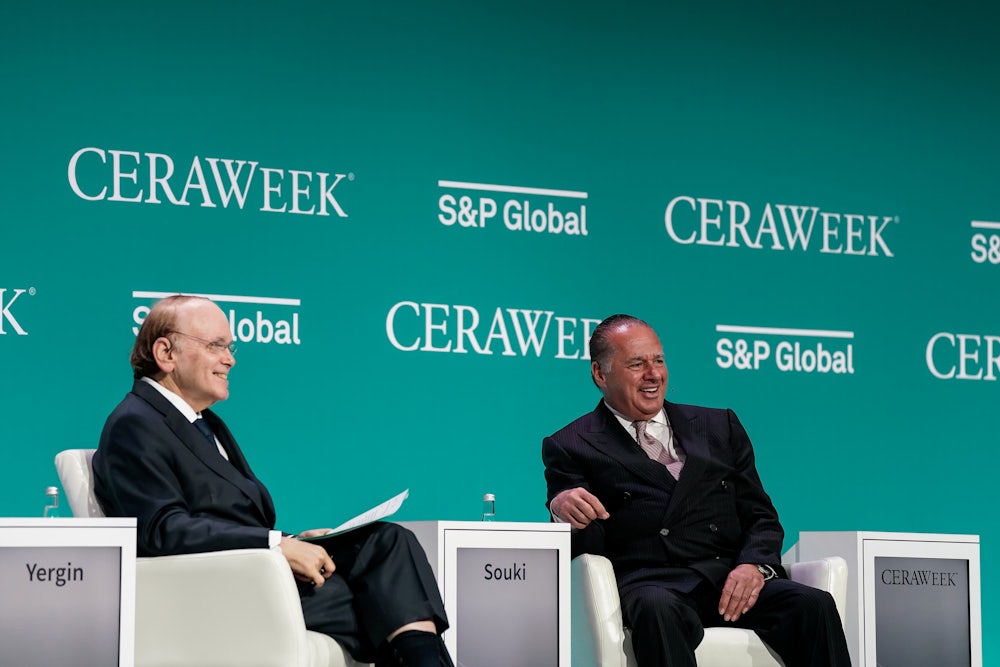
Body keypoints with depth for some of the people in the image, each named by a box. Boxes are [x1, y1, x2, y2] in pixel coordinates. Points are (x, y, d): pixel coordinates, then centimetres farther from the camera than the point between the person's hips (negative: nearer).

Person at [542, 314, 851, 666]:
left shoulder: (719, 426, 24)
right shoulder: (571, 446, 14)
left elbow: (760, 516, 18)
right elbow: (588, 543, 3)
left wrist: (755, 565, -5)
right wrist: (563, 510, -21)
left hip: (731, 579, 4)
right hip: (648, 582, -3)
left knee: (814, 605, -26)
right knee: (658, 609, -40)